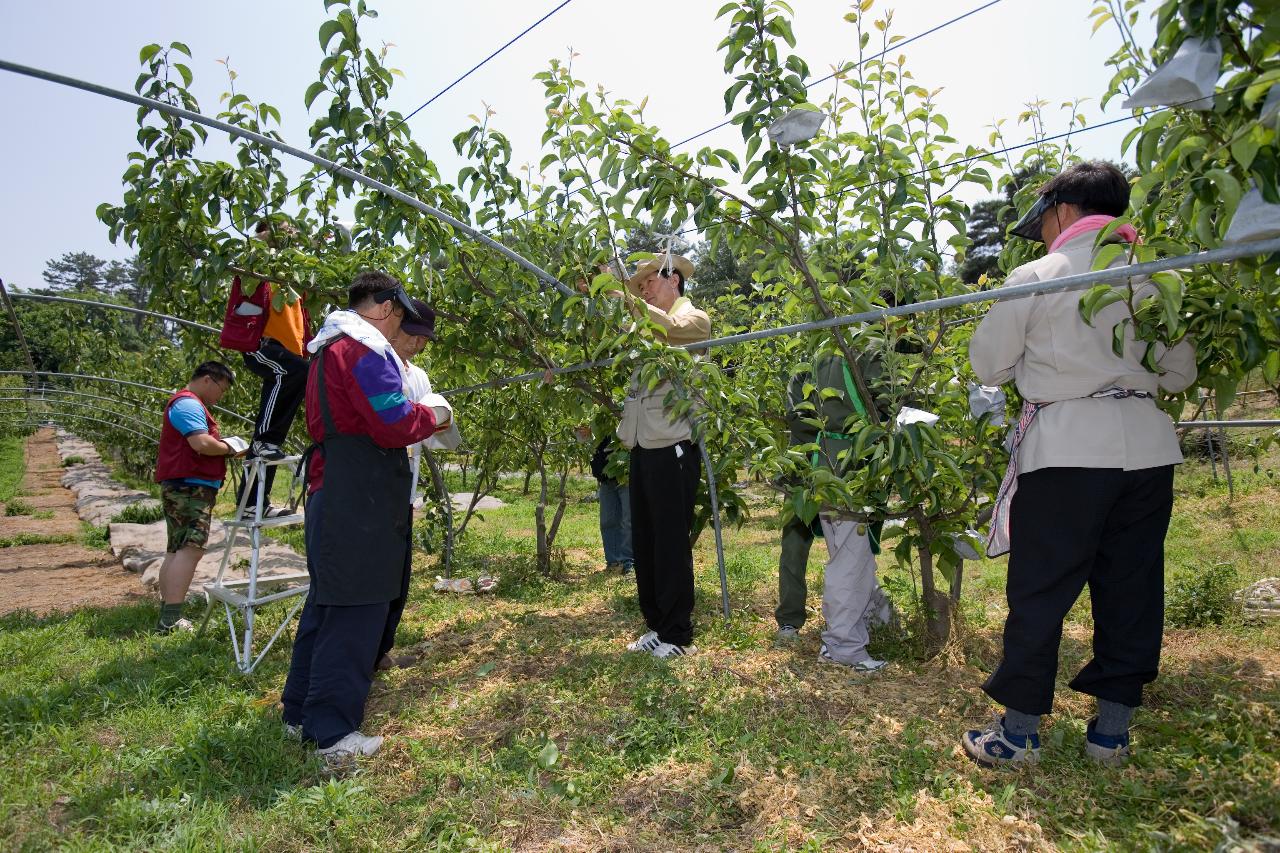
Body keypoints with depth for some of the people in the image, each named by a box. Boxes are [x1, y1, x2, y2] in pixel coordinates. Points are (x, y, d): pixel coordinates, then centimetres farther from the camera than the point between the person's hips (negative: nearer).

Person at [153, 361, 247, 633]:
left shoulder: (191, 404, 25)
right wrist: (229, 448, -7)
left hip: (183, 488, 12)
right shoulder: (189, 404, -11)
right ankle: (170, 620, -23)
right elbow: (202, 443, -23)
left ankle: (166, 618, 18)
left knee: (176, 551, 13)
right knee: (192, 548, -18)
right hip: (190, 487, -12)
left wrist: (222, 444, 11)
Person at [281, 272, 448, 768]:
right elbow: (394, 424, -18)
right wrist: (430, 417, 0)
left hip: (329, 493, 11)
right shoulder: (365, 348, -12)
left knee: (325, 604, 18)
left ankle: (301, 713, 28)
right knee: (355, 613, -5)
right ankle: (334, 735, 2)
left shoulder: (327, 347, 21)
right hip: (360, 502, -11)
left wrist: (413, 419, 18)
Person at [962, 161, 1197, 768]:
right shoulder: (1151, 275, 7)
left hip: (1066, 449, -4)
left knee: (1040, 591, 3)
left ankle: (1018, 733, 11)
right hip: (1147, 445, 5)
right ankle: (1112, 729, 23)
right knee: (1131, 587, 13)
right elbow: (1180, 373, 12)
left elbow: (988, 366, 1)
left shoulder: (1034, 277, -3)